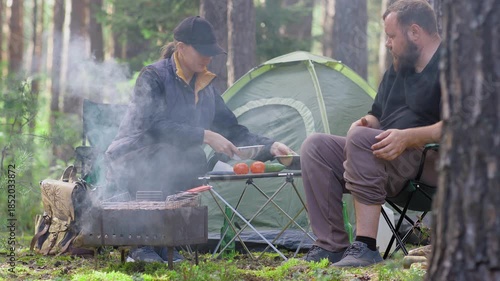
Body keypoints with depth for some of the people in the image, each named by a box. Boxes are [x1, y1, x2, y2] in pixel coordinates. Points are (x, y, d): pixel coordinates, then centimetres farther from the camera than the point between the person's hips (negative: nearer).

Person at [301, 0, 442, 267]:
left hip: (426, 162, -9)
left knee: (360, 139, -32)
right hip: (384, 156, 9)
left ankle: (365, 247, -35)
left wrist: (407, 137, -32)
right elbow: (376, 117, 25)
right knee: (315, 146, -7)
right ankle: (331, 246, -17)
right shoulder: (396, 71, 20)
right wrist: (363, 123, 1)